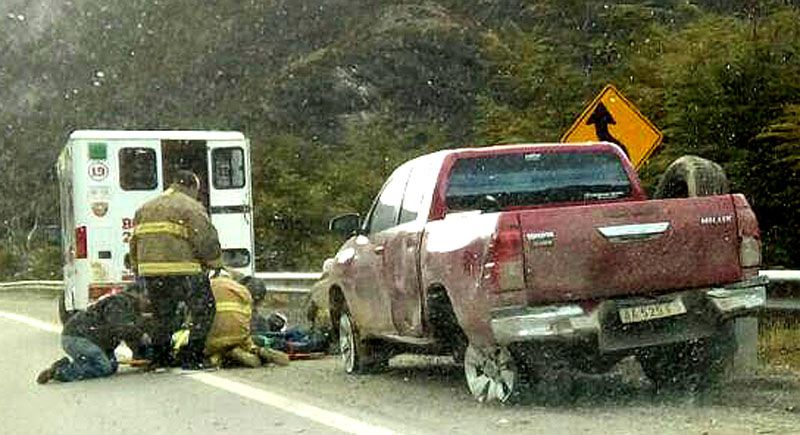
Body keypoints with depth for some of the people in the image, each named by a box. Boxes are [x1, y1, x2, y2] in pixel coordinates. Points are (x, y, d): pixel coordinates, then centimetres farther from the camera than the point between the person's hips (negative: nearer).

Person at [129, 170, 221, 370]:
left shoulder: (145, 208, 21)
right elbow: (206, 240, -8)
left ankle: (159, 357, 24)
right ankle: (192, 358, 0)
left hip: (150, 272, 7)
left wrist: (138, 271, 29)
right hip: (182, 272, -6)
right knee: (202, 311, 4)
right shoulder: (191, 207, -1)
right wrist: (214, 262, 8)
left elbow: (134, 243, 24)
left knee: (163, 315, 21)